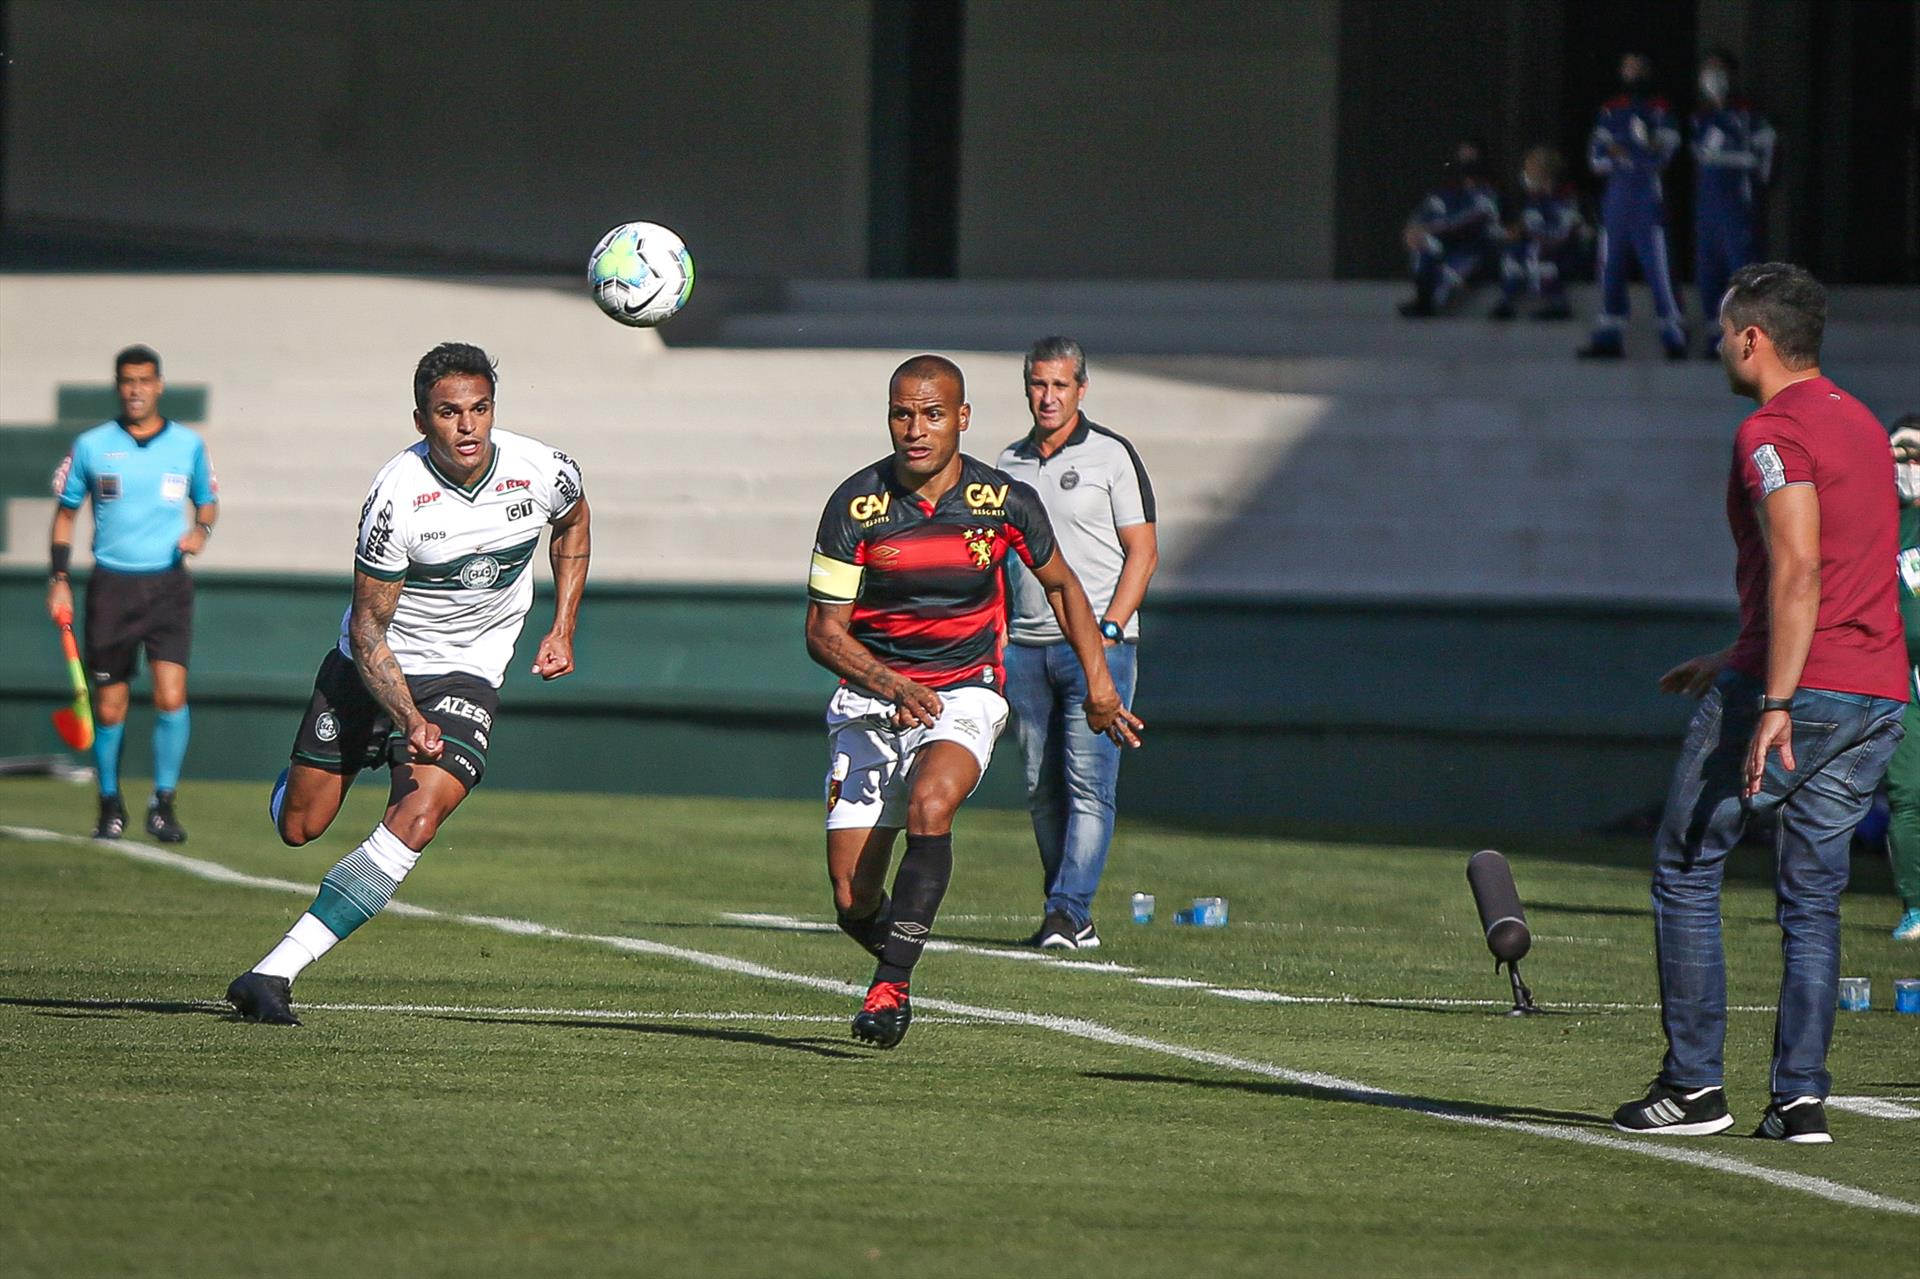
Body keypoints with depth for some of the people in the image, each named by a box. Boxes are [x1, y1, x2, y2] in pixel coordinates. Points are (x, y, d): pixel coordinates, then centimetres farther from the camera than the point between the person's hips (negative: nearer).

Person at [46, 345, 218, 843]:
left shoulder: (188, 445, 5)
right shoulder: (91, 446, 3)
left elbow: (207, 502, 18)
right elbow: (65, 514, 10)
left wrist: (200, 530, -4)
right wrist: (59, 581, 3)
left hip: (168, 583, 0)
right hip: (111, 586, 0)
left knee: (171, 695, -15)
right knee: (109, 707, 2)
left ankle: (163, 803, -3)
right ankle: (110, 806, 19)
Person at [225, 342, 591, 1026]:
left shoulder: (544, 472, -15)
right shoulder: (397, 496, -24)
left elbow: (573, 524, 13)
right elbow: (367, 626, -19)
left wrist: (562, 628, 6)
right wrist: (409, 719, -32)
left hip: (464, 674, 1)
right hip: (372, 664, -1)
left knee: (416, 819, -23)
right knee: (299, 827, 6)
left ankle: (273, 973, -23)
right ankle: (297, 776, 48)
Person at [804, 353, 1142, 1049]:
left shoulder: (1005, 501, -7)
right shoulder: (856, 503, -10)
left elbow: (1061, 585, 13)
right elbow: (823, 631, -7)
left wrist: (1098, 680, 8)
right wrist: (890, 684, -24)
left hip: (965, 693, -1)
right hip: (870, 697, 1)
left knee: (929, 805, -34)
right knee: (852, 902, -6)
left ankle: (892, 985, -28)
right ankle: (894, 955, 29)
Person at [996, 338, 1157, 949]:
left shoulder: (1111, 456, -1)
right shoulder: (1010, 462, 14)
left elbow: (1143, 551, -3)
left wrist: (1107, 630, -12)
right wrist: (999, 635, 11)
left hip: (1096, 645, -5)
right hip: (1027, 647, 5)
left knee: (1089, 784, -12)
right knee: (1042, 789, 4)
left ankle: (1071, 910, -16)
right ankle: (1065, 917, 9)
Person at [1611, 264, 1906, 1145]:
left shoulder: (1772, 434, -10)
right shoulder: (1861, 425, 18)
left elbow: (1797, 571, -23)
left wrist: (1774, 703, -27)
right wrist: (1736, 663, 31)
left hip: (1794, 691, -8)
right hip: (1879, 695, 8)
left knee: (1686, 872, 4)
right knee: (1813, 899, 10)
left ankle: (1694, 1086, 2)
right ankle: (1801, 1097, 4)